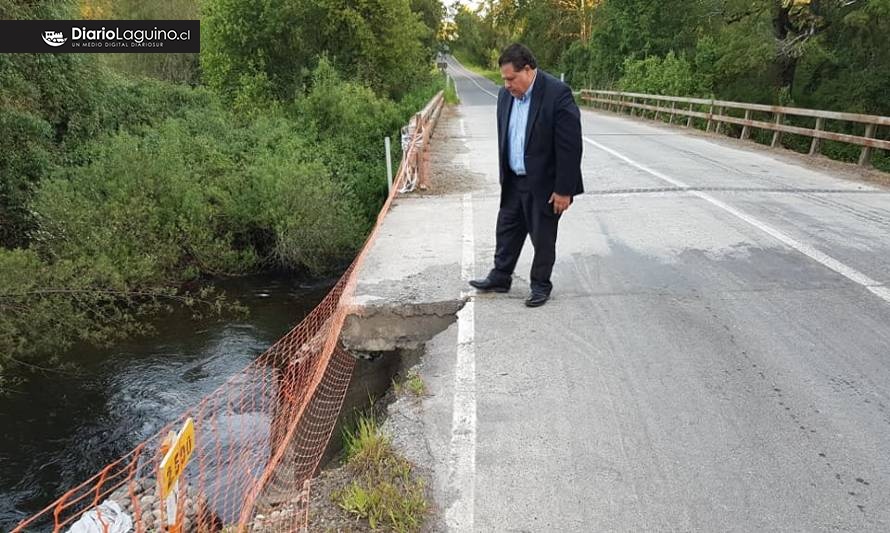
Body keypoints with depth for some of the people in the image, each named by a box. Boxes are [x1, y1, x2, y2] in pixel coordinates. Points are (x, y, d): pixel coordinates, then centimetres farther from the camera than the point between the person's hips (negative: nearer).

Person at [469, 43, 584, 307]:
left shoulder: (557, 93, -19)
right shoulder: (506, 94, 2)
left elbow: (570, 145, -19)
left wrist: (563, 189, -18)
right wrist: (504, 176, 13)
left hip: (544, 184, -6)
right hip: (514, 181, 6)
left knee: (543, 238, 8)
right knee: (506, 230, 15)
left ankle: (541, 285, 25)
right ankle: (500, 277, 32)